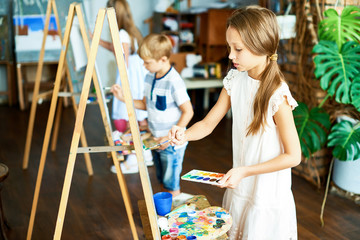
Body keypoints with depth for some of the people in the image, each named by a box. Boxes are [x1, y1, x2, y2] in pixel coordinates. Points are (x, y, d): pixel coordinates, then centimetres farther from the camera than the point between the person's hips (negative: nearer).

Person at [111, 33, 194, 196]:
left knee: (171, 186, 5)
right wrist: (123, 98, 1)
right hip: (156, 141, 8)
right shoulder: (150, 77, 2)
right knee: (162, 181, 23)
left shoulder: (174, 82, -23)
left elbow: (188, 112, -20)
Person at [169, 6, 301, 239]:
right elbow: (208, 123, 0)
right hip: (239, 189, 6)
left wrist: (244, 171, -22)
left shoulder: (277, 95, -24)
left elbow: (293, 156, -19)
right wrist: (185, 135, -20)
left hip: (267, 197, -6)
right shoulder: (235, 80, -6)